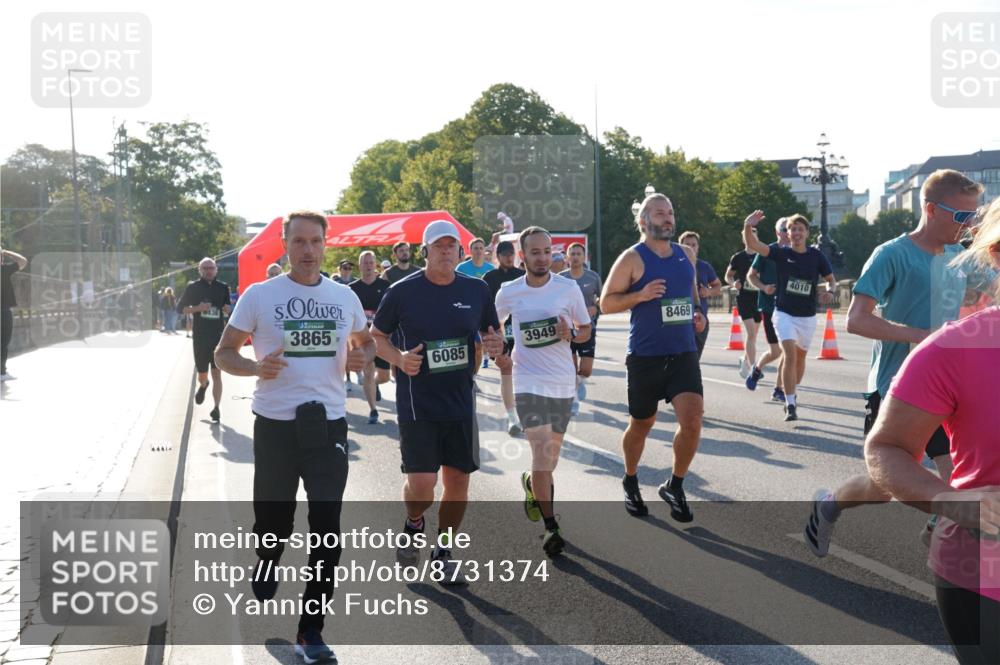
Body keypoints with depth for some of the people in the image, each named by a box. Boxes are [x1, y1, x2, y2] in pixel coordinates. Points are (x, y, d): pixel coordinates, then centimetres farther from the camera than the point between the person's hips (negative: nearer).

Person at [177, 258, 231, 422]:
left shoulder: (223, 288, 6)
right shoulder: (193, 287, 2)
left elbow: (228, 309, 17)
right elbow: (180, 308, 3)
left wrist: (228, 310, -8)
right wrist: (197, 308, -13)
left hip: (218, 336, 0)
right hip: (200, 337, 0)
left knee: (217, 374, -6)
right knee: (202, 375, 8)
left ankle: (216, 408, -1)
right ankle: (203, 386, 44)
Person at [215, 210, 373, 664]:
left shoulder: (345, 297, 6)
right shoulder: (259, 295, -3)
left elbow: (366, 342, 20)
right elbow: (224, 353, 2)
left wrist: (362, 357, -4)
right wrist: (255, 367, -18)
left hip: (328, 425, 2)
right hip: (276, 425, -1)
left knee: (327, 529, -3)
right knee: (274, 521, 10)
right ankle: (265, 568, 48)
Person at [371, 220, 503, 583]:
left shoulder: (477, 290, 3)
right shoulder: (402, 291, -7)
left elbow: (491, 333, 15)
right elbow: (376, 335, 4)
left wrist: (496, 345, -8)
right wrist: (399, 359, -15)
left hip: (460, 403, 4)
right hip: (416, 404, -4)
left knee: (458, 479, 8)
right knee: (421, 484, -9)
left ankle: (444, 552, 27)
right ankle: (413, 525, 26)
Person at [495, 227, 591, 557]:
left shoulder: (569, 288, -3)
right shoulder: (508, 292, 0)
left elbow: (586, 329, 7)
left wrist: (571, 335, -15)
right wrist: (497, 354, 3)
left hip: (563, 381, 2)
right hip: (528, 381, -2)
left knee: (552, 452, 14)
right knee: (541, 449, -13)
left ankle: (531, 483, 47)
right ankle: (551, 527, -7)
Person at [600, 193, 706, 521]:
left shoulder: (686, 254, 10)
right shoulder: (632, 258, -6)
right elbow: (606, 303, -5)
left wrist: (698, 313, 8)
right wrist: (641, 295, -20)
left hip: (684, 354, 4)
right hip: (645, 356, -3)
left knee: (692, 420, -12)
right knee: (641, 424, 10)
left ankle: (675, 487, 7)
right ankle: (631, 482, 36)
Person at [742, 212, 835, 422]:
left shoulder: (816, 255, 0)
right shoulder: (781, 252, -5)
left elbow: (831, 279, 9)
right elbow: (752, 244, -18)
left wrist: (829, 291, -14)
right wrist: (748, 226, -38)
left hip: (807, 316, 3)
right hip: (784, 313, -3)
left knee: (800, 358, 16)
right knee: (790, 356, -17)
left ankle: (791, 393, 39)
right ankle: (790, 405, -16)